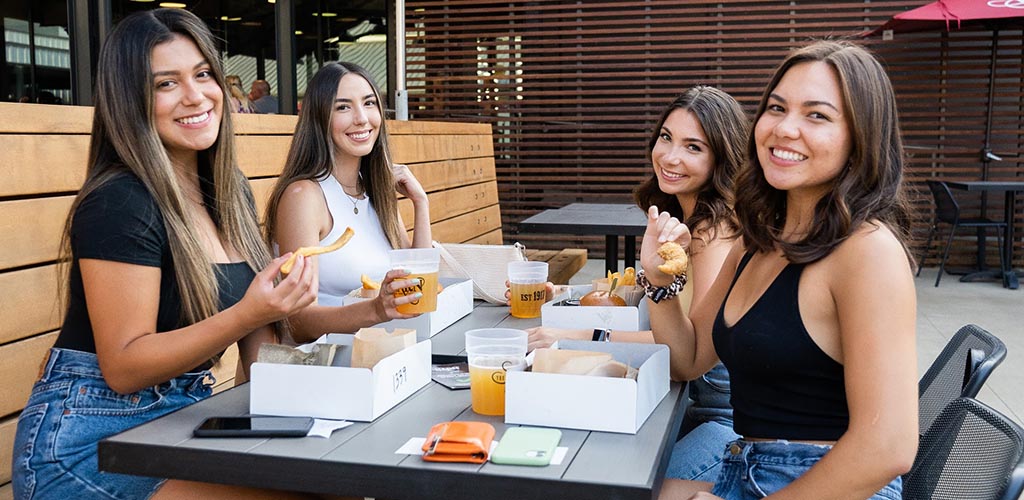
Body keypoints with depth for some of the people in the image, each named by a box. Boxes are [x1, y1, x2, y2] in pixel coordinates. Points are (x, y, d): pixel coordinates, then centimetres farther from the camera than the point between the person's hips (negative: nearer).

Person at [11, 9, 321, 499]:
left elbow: (257, 349, 14)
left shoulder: (232, 192, 6)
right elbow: (123, 367, -18)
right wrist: (247, 315, -29)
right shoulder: (118, 204, -17)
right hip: (87, 441, -7)